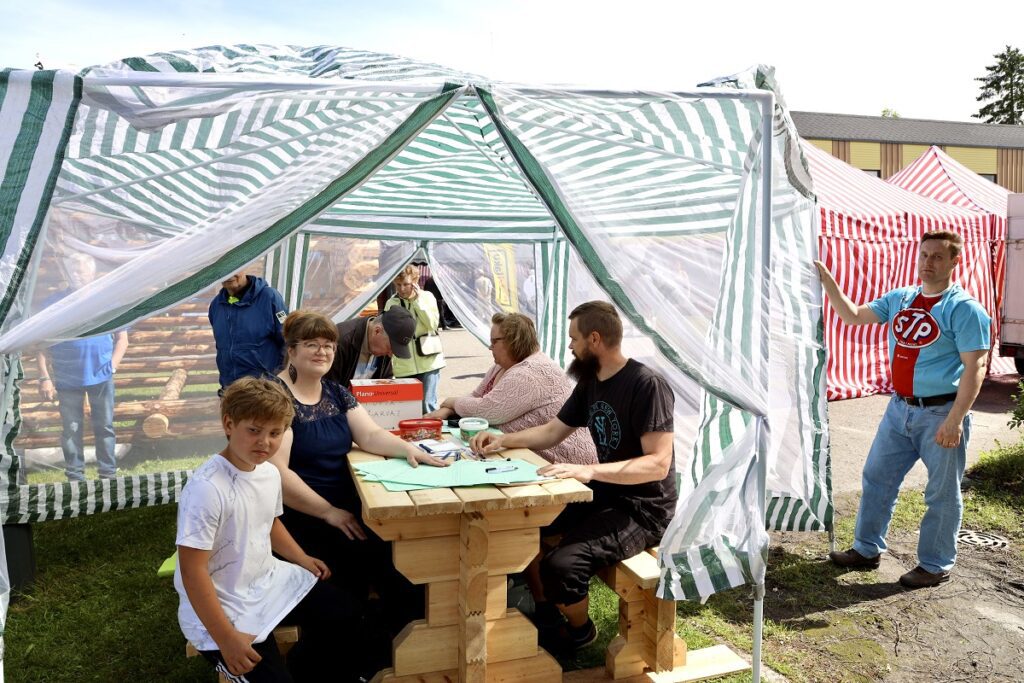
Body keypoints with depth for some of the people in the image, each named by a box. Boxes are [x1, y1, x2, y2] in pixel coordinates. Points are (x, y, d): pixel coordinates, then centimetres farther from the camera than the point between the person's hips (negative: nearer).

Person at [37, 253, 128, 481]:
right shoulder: (53, 304, -1)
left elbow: (122, 338, 5)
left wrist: (112, 366, -6)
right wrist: (44, 377, -5)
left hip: (101, 376, 0)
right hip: (67, 379, 0)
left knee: (105, 427, 7)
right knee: (71, 429, 8)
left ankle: (109, 474, 18)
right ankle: (75, 476, 19)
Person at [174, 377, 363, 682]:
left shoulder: (270, 473, -3)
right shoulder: (206, 488, -28)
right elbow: (192, 571, -27)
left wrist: (302, 559, 12)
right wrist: (225, 639, -26)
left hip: (267, 580, 8)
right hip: (221, 606, -8)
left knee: (343, 614, 12)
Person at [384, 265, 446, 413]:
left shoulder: (426, 297, 3)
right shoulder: (391, 303, 7)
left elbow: (433, 324, -8)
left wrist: (417, 301, -10)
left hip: (428, 361, -2)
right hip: (403, 366, 2)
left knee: (427, 405, -6)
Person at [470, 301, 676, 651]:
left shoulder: (647, 385, -21)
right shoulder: (590, 382, 5)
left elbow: (658, 463, -28)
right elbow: (552, 431, 14)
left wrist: (589, 471, -37)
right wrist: (503, 440, -1)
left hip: (643, 509, -9)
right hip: (604, 493, 9)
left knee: (560, 565, -26)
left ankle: (580, 629, 8)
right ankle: (545, 614, 21)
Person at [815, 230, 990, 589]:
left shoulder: (964, 309, -12)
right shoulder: (899, 299, 7)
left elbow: (975, 367, -15)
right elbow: (853, 315, 14)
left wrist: (955, 419, -20)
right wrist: (827, 280, 3)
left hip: (941, 413, -6)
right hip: (899, 409, 7)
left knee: (941, 493, 7)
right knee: (877, 479, 13)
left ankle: (935, 565, 22)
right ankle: (867, 549, 27)